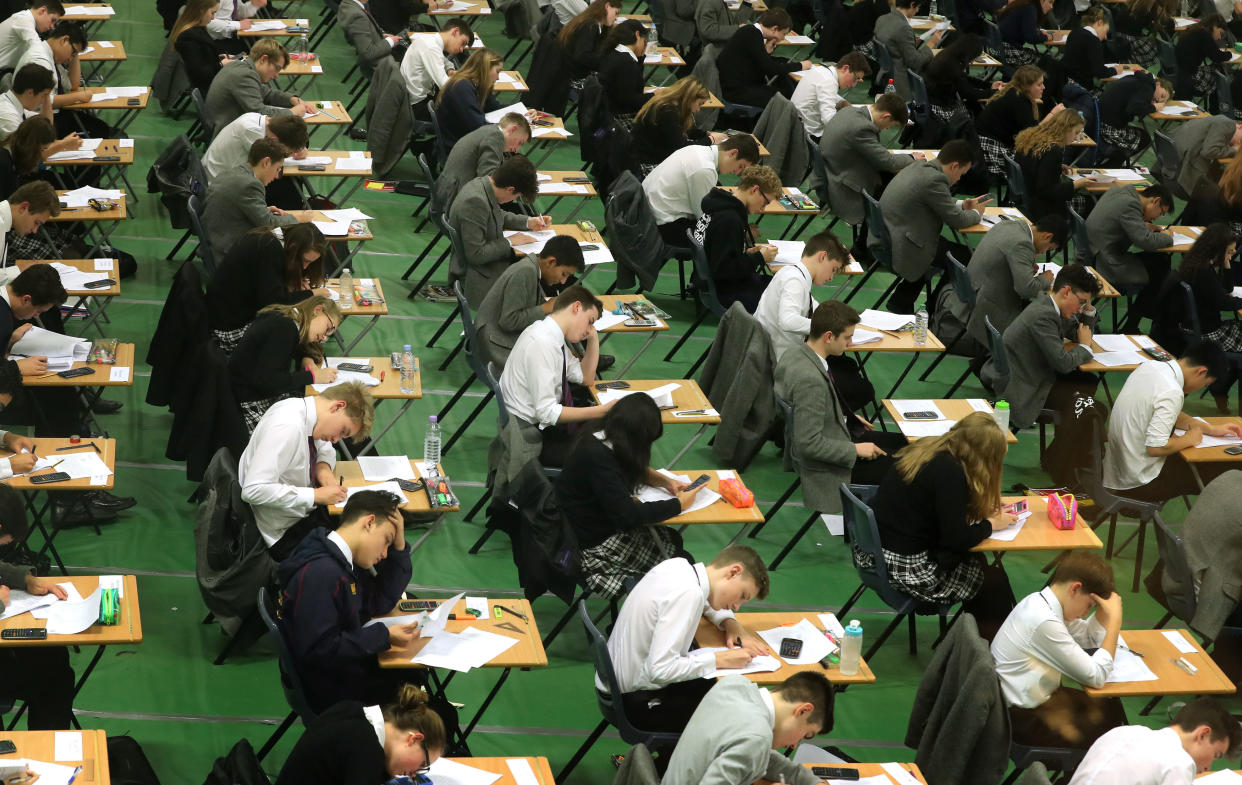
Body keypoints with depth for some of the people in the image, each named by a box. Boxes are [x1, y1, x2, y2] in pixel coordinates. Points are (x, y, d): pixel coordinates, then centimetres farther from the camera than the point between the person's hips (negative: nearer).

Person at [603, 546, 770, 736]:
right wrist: (720, 659, -22)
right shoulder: (687, 593, -25)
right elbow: (660, 670, -30)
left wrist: (731, 623, 7)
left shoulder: (677, 565, 2)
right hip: (636, 702, -10)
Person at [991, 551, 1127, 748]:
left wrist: (1106, 609, -1)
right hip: (1021, 717, -10)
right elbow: (1096, 676, -23)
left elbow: (1090, 637, 17)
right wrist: (1115, 619, -19)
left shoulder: (1039, 602, 1)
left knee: (1112, 707, 12)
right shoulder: (1044, 622, -28)